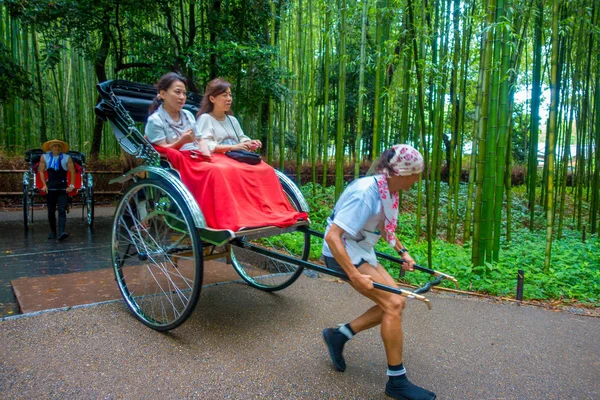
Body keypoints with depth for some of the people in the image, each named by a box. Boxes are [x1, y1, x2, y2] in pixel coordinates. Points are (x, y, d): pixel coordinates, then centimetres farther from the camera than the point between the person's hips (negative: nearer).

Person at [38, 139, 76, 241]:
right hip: (50, 188, 2)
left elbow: (72, 172, 3)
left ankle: (61, 233, -20)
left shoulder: (67, 158, 0)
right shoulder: (44, 157, 5)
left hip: (63, 188, -2)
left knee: (62, 211, -11)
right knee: (51, 212, 8)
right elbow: (41, 171, 9)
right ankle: (52, 231, 22)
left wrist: (71, 185, -3)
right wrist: (44, 185, 0)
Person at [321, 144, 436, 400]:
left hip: (362, 252, 9)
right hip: (342, 253, -9)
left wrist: (402, 251, 13)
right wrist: (354, 276, -31)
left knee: (395, 302, 7)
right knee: (393, 304, -14)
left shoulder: (388, 190, 0)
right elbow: (332, 237, -30)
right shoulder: (366, 194, -27)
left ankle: (339, 335, 18)